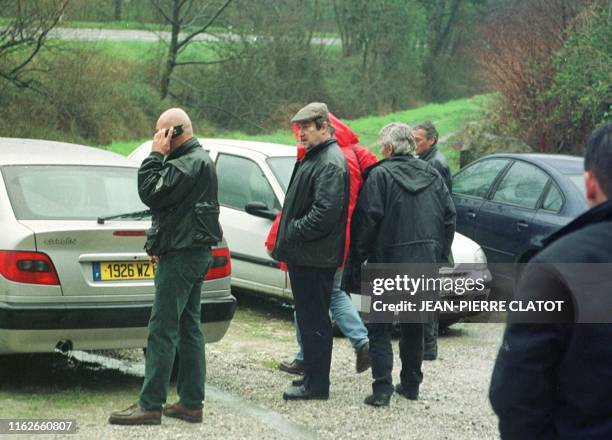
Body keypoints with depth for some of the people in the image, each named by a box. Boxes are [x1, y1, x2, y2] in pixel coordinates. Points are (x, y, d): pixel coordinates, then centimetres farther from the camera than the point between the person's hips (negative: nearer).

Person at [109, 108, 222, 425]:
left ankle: (150, 405, -7)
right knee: (188, 328, 11)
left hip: (181, 257, -11)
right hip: (193, 253, 11)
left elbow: (152, 194, -21)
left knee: (162, 331, -9)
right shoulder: (199, 160, 17)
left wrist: (156, 155, -12)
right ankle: (191, 402, 14)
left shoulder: (189, 164, -17)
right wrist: (159, 245, 13)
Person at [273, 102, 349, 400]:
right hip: (304, 255, 10)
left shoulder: (331, 163, -16)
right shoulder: (313, 157, 18)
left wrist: (294, 233, -18)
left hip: (315, 258, -10)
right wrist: (286, 238, 16)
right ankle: (312, 375, 25)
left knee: (314, 320, -5)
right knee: (308, 317, 16)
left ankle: (316, 384, 0)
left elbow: (325, 212, -25)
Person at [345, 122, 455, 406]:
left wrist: (356, 260, -6)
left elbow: (367, 221, -13)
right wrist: (439, 257, 17)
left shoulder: (380, 175, -9)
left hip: (388, 263, -5)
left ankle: (382, 389, -8)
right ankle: (410, 384, 23)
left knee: (380, 327, 1)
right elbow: (449, 218, 11)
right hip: (425, 265, 5)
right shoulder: (432, 176, 9)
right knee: (414, 326, 18)